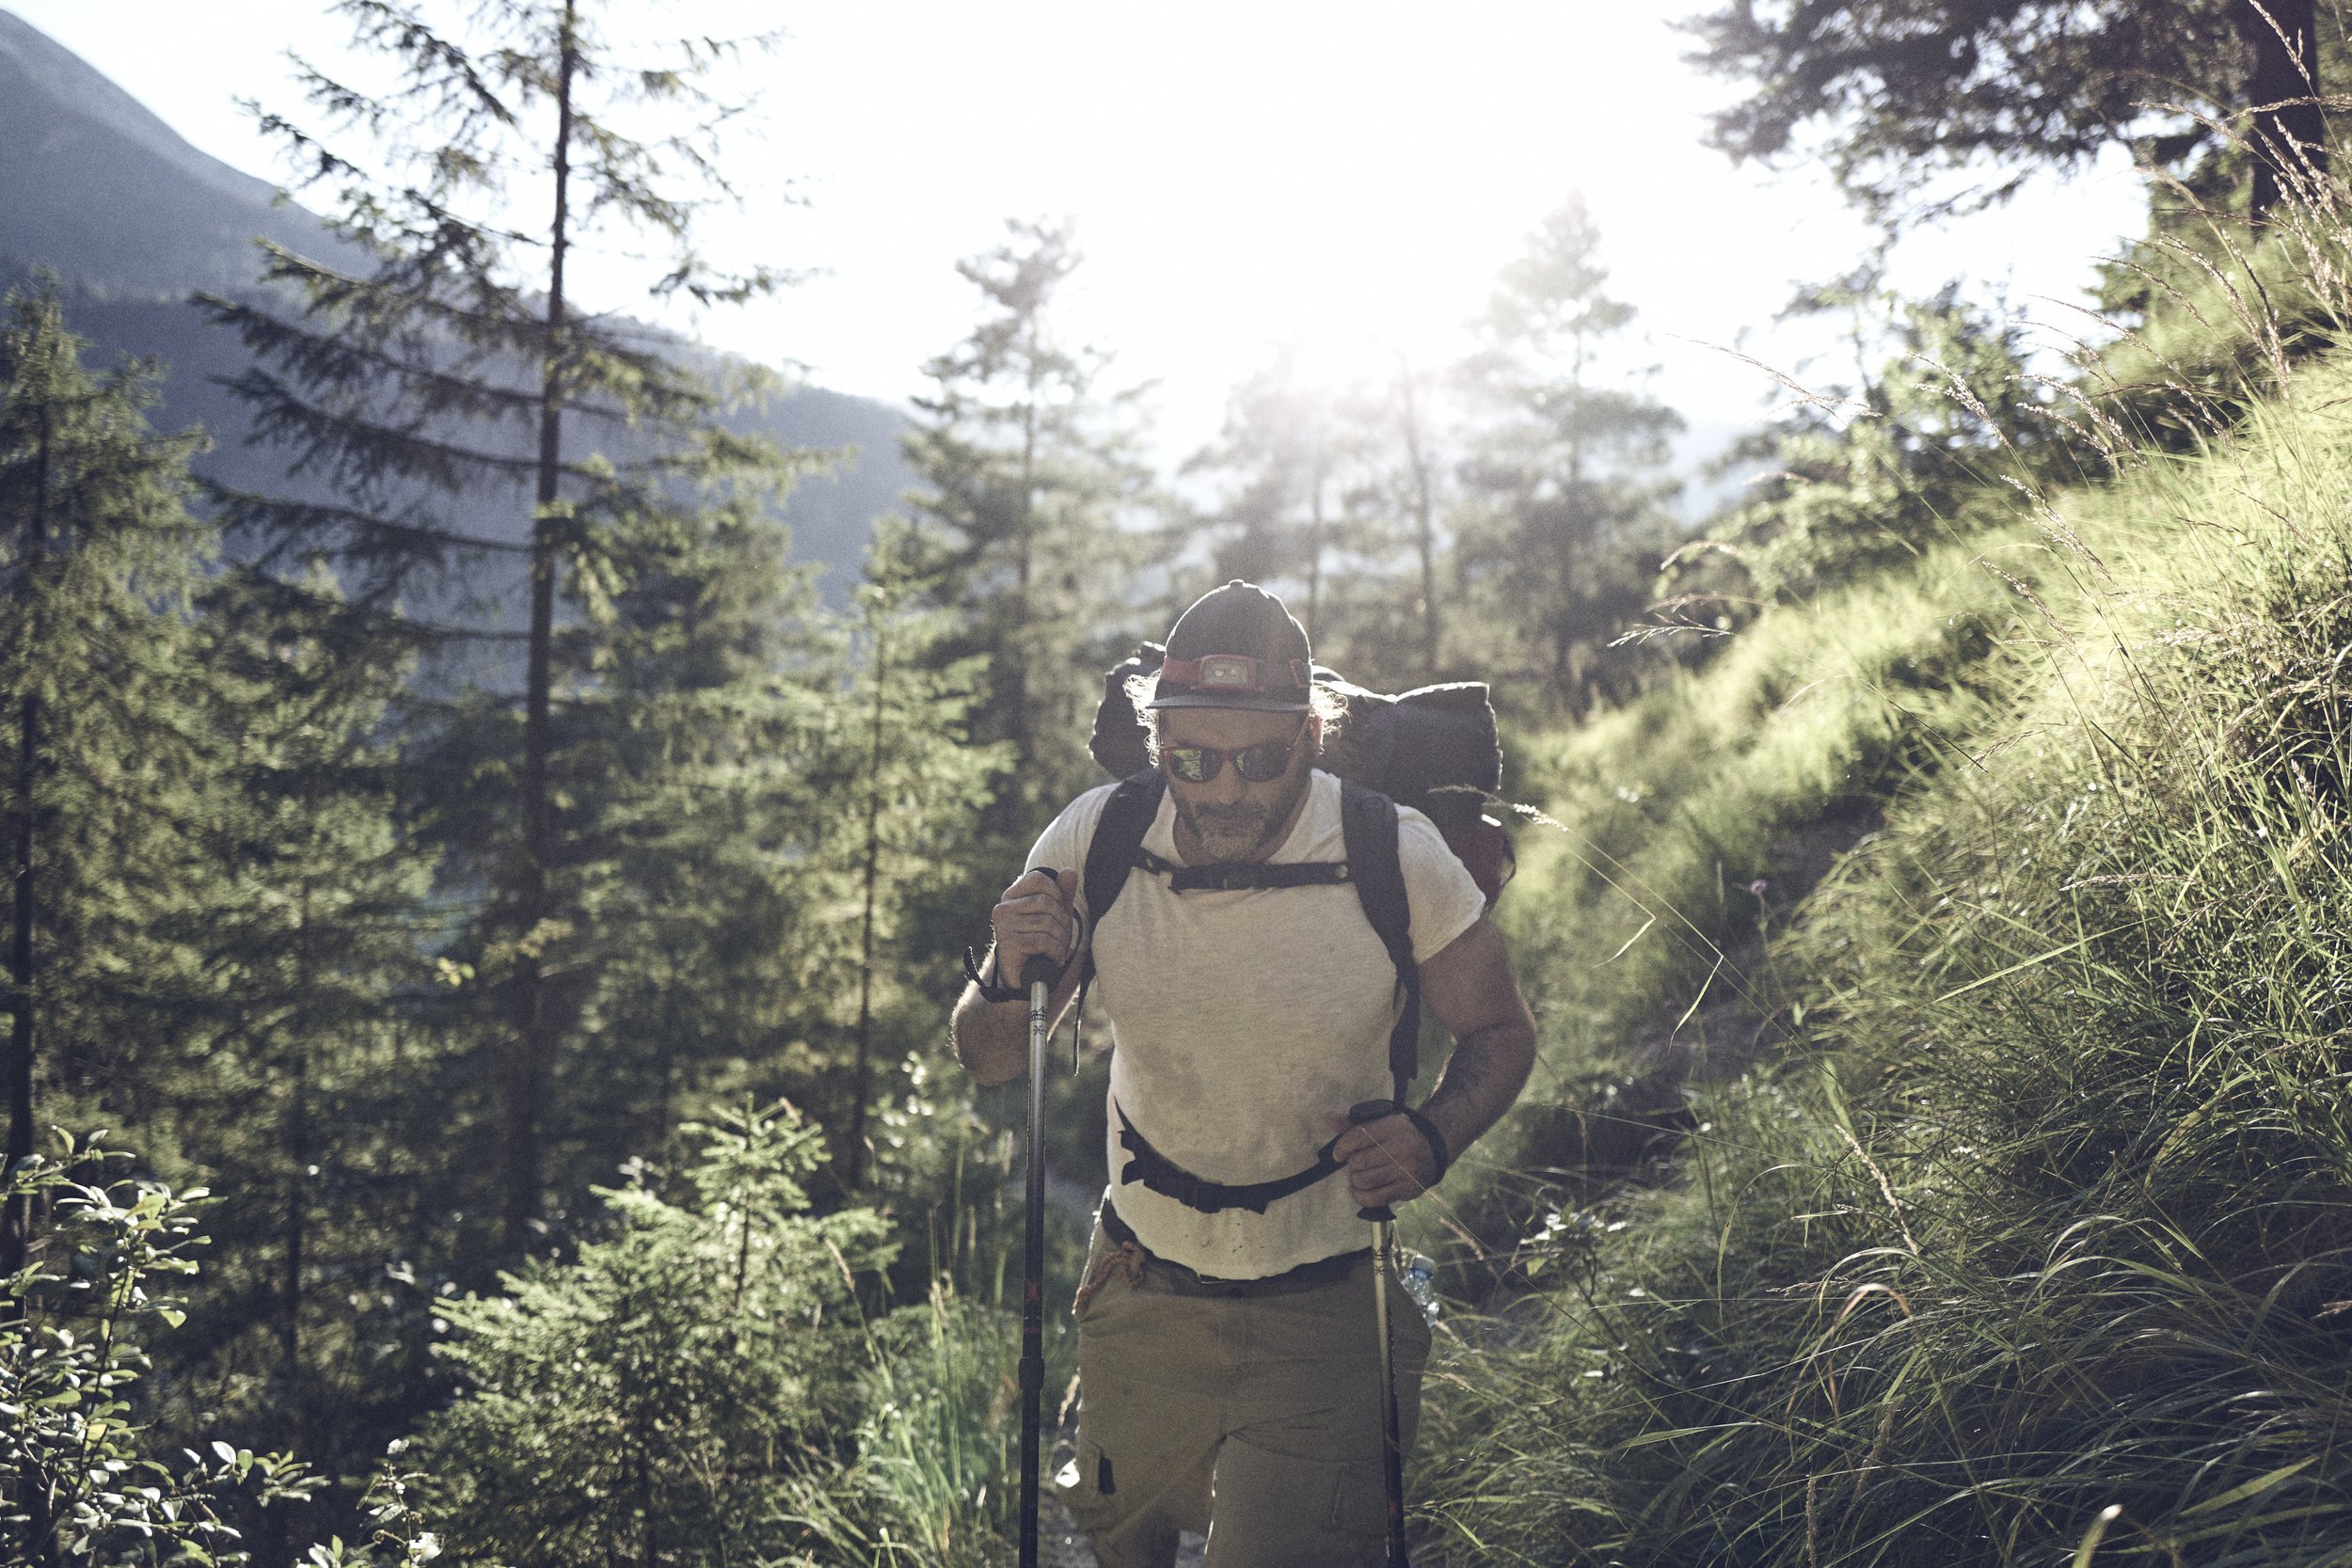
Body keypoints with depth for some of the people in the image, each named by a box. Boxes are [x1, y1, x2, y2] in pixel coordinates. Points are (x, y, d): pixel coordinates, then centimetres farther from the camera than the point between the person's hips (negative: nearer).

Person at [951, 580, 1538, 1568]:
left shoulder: (1396, 859, -19)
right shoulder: (1094, 844, -14)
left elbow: (1498, 1031, -3)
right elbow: (990, 1063, -3)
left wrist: (1434, 1136, -24)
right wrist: (1011, 983, -27)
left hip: (1326, 1309, -3)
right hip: (1144, 1291, 3)